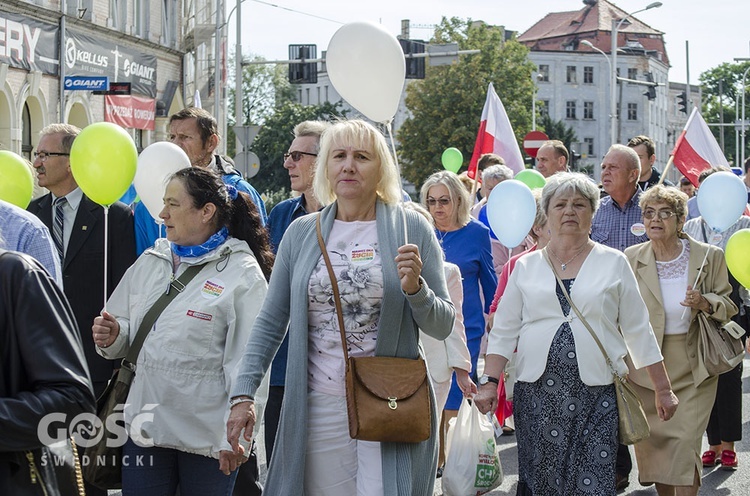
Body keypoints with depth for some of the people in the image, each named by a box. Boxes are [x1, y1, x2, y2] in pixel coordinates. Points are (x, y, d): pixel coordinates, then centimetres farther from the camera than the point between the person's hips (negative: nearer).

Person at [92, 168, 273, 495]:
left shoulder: (242, 274, -7)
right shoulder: (150, 262, 11)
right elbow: (128, 331, 19)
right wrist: (113, 336, -5)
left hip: (206, 438, -5)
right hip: (144, 429, 5)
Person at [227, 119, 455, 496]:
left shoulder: (410, 228, 0)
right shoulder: (301, 232, 7)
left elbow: (443, 326, 2)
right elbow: (270, 323, 9)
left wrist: (415, 288, -17)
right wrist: (244, 394, 1)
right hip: (317, 411, 2)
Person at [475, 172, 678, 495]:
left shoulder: (613, 263, 7)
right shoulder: (526, 266, 9)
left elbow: (638, 331, 8)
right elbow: (503, 331, 8)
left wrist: (663, 390, 7)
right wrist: (489, 382, -3)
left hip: (595, 394, -1)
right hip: (536, 393, 1)